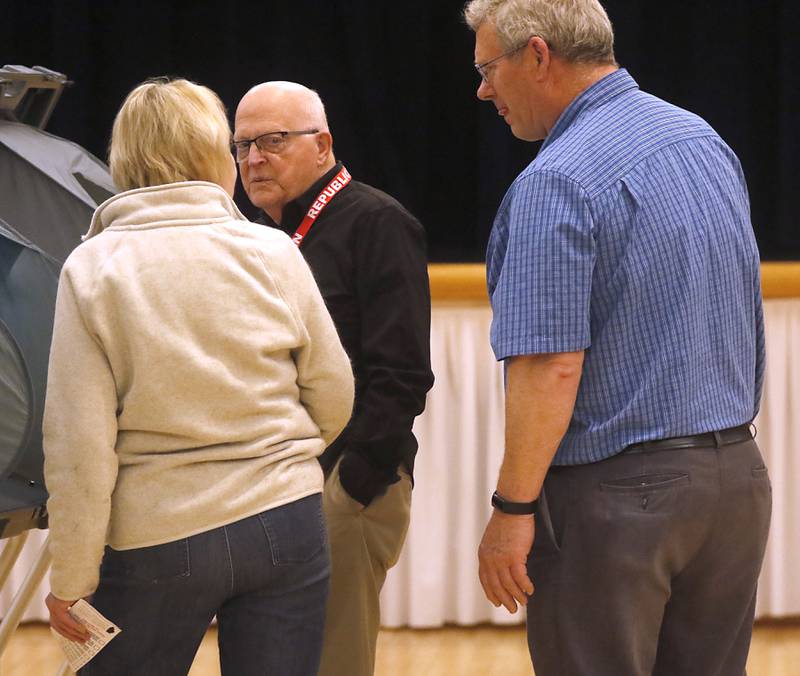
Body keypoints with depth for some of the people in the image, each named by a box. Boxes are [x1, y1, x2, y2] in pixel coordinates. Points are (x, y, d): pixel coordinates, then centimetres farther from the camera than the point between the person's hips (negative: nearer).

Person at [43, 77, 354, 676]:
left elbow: (79, 444, -10)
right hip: (287, 526, 1)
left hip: (157, 541, -1)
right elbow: (334, 399, 4)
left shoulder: (91, 270, -7)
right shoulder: (274, 254, -3)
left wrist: (71, 578, -2)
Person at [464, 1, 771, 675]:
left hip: (617, 495, -8)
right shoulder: (706, 140, 9)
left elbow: (552, 366, -22)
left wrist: (513, 507, -17)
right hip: (737, 475, 8)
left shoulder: (557, 182, -17)